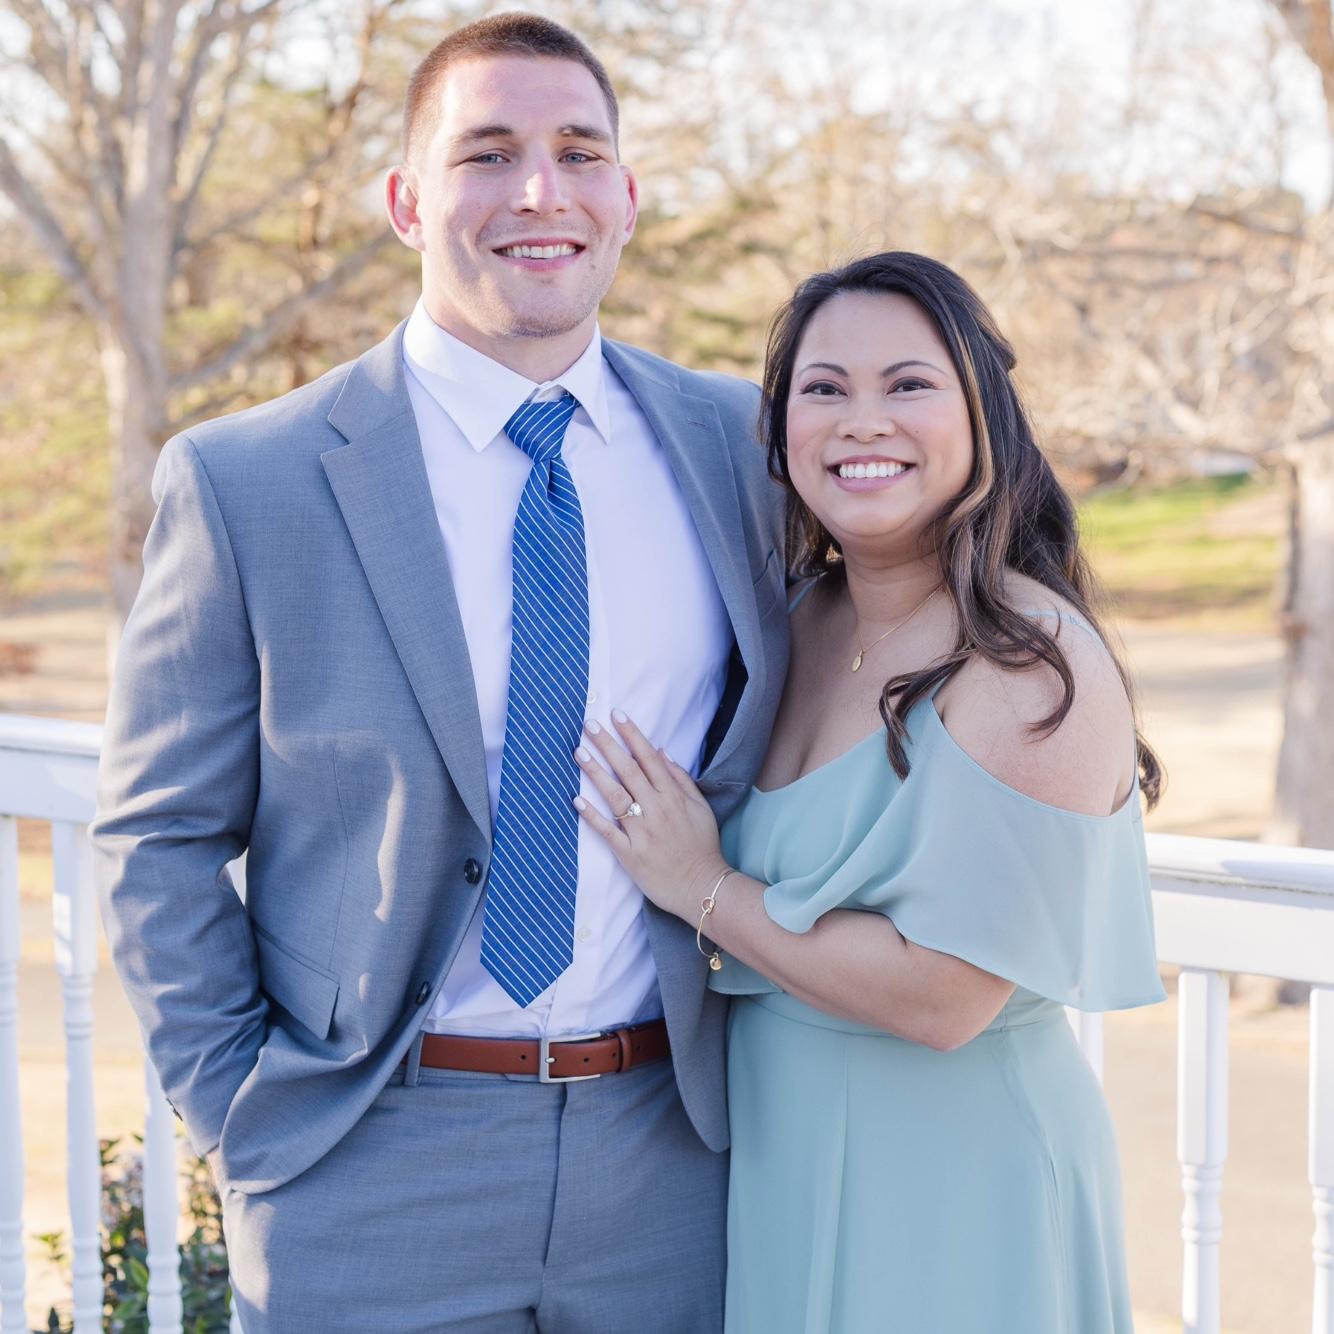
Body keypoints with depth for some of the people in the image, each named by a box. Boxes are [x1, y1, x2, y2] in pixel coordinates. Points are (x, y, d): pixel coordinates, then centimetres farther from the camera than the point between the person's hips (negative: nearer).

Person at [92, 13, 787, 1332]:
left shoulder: (738, 444, 3)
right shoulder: (241, 483, -6)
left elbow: (792, 708, 15)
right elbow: (156, 840, -1)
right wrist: (244, 1114, -6)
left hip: (670, 1158, 3)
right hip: (371, 1181, -2)